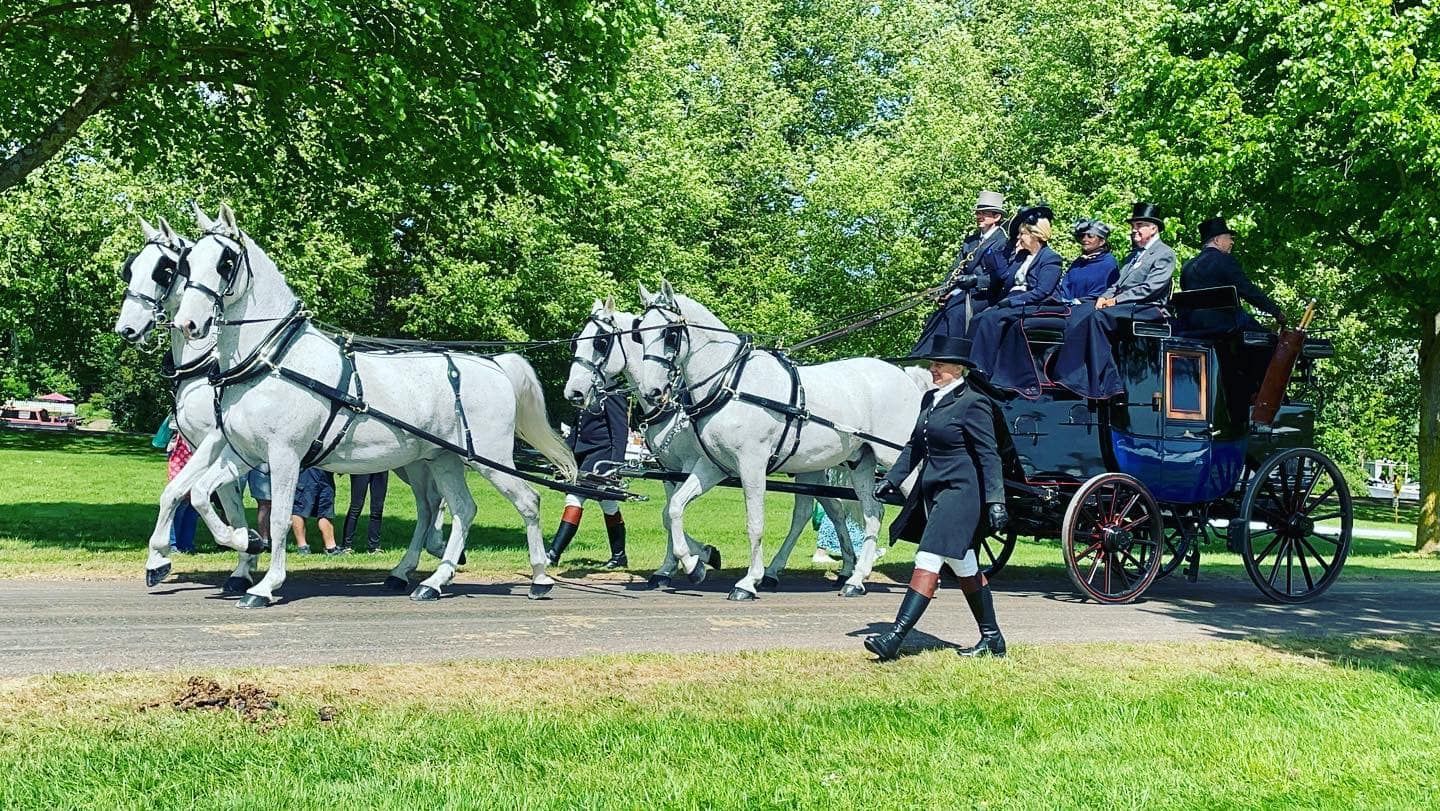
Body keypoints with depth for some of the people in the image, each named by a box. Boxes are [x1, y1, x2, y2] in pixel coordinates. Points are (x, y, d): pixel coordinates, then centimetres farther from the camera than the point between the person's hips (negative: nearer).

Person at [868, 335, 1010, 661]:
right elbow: (915, 446, 20)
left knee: (928, 563, -13)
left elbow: (988, 456, -14)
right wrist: (892, 479, 12)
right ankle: (991, 638, 25)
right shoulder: (931, 399, 13)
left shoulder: (973, 403, -11)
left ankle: (894, 638, -17)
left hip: (959, 492, -9)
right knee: (966, 569, 15)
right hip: (930, 491, 9)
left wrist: (995, 501, -20)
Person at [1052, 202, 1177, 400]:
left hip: (1147, 308, -8)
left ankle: (1102, 386, -34)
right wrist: (1104, 297, -1)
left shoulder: (1165, 254, 1)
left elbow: (1149, 288, -12)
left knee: (1098, 316, -33)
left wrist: (1115, 300, -16)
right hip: (1122, 305, 8)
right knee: (1077, 312, -17)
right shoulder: (1133, 254, 28)